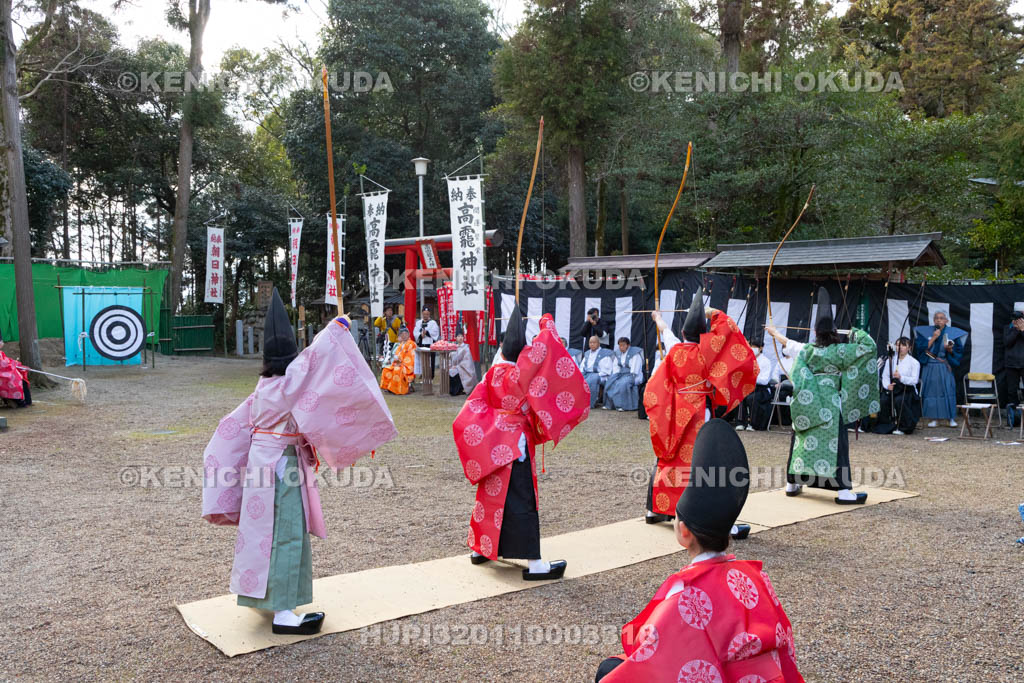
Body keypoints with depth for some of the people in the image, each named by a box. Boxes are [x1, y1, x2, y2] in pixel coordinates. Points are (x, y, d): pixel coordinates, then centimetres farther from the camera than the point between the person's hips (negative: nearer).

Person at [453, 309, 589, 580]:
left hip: (492, 442, 8)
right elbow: (541, 349, -10)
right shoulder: (520, 372, -18)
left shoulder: (494, 371, 1)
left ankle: (480, 548, 32)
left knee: (492, 494, 20)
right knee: (521, 502, -5)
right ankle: (534, 563, -1)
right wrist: (547, 324, 5)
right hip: (515, 444, -8)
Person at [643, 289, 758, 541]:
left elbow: (666, 332, 25)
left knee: (671, 457, 19)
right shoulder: (704, 351, -11)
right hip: (699, 414, -6)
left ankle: (655, 509, 32)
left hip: (676, 413, 6)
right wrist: (713, 313, 16)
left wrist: (658, 319, 45)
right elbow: (727, 328, -2)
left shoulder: (675, 350, 3)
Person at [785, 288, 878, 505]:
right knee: (835, 444, -4)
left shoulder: (806, 351, 2)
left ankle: (792, 483, 22)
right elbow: (869, 347, -5)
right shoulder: (839, 352, -9)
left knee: (804, 441, 14)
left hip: (806, 406, 5)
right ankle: (843, 490, -7)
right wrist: (856, 333, 11)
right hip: (829, 407, -5)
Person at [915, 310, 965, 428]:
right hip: (929, 368, 1)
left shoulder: (952, 333, 3)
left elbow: (958, 351, 3)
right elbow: (922, 348, -5)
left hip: (944, 367, -1)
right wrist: (933, 338, -12)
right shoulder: (925, 332, 4)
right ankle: (934, 419, 5)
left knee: (948, 390, -6)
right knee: (932, 390, 0)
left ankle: (951, 418, 2)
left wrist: (950, 350, -17)